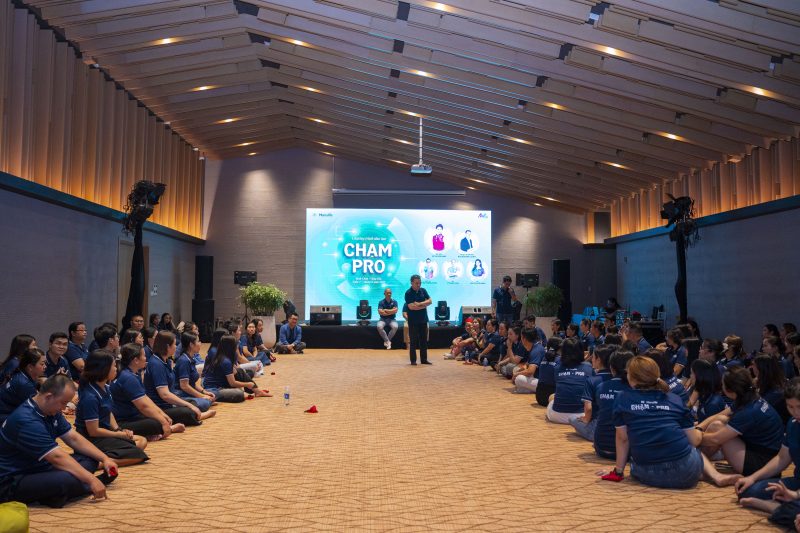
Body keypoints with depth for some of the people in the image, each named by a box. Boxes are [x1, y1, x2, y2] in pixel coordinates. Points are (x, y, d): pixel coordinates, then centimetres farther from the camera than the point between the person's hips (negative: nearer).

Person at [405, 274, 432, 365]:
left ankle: (424, 359, 15)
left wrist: (419, 304, -15)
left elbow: (430, 301, 0)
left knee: (424, 340, 8)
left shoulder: (423, 291, 7)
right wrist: (424, 305, -11)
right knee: (413, 341, 0)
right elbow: (411, 306, -20)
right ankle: (413, 360, 6)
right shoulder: (408, 293, -10)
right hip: (413, 321, -5)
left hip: (423, 319, 5)